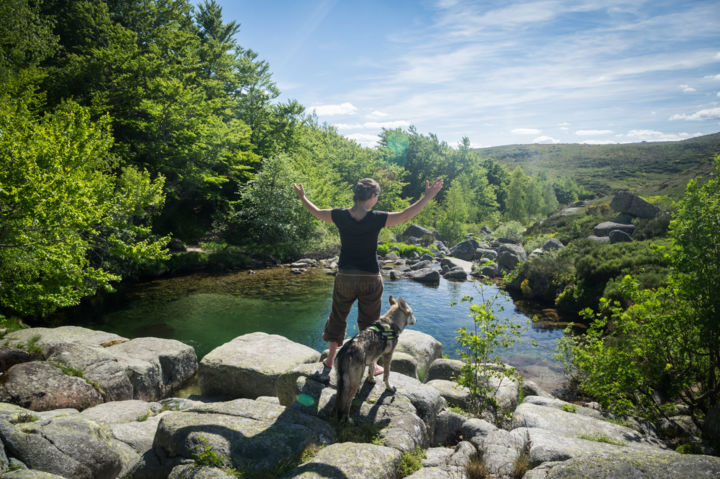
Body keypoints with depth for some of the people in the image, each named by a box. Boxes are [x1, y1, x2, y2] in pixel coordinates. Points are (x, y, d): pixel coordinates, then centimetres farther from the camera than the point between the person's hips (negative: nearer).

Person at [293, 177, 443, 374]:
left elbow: (316, 212, 9)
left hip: (344, 276, 3)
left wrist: (302, 197, 27)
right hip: (370, 278, -2)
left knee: (337, 316, 21)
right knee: (369, 321, 12)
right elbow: (405, 216, -14)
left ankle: (330, 358, 33)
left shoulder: (341, 215, -7)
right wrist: (427, 197, -7)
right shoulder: (376, 218, -16)